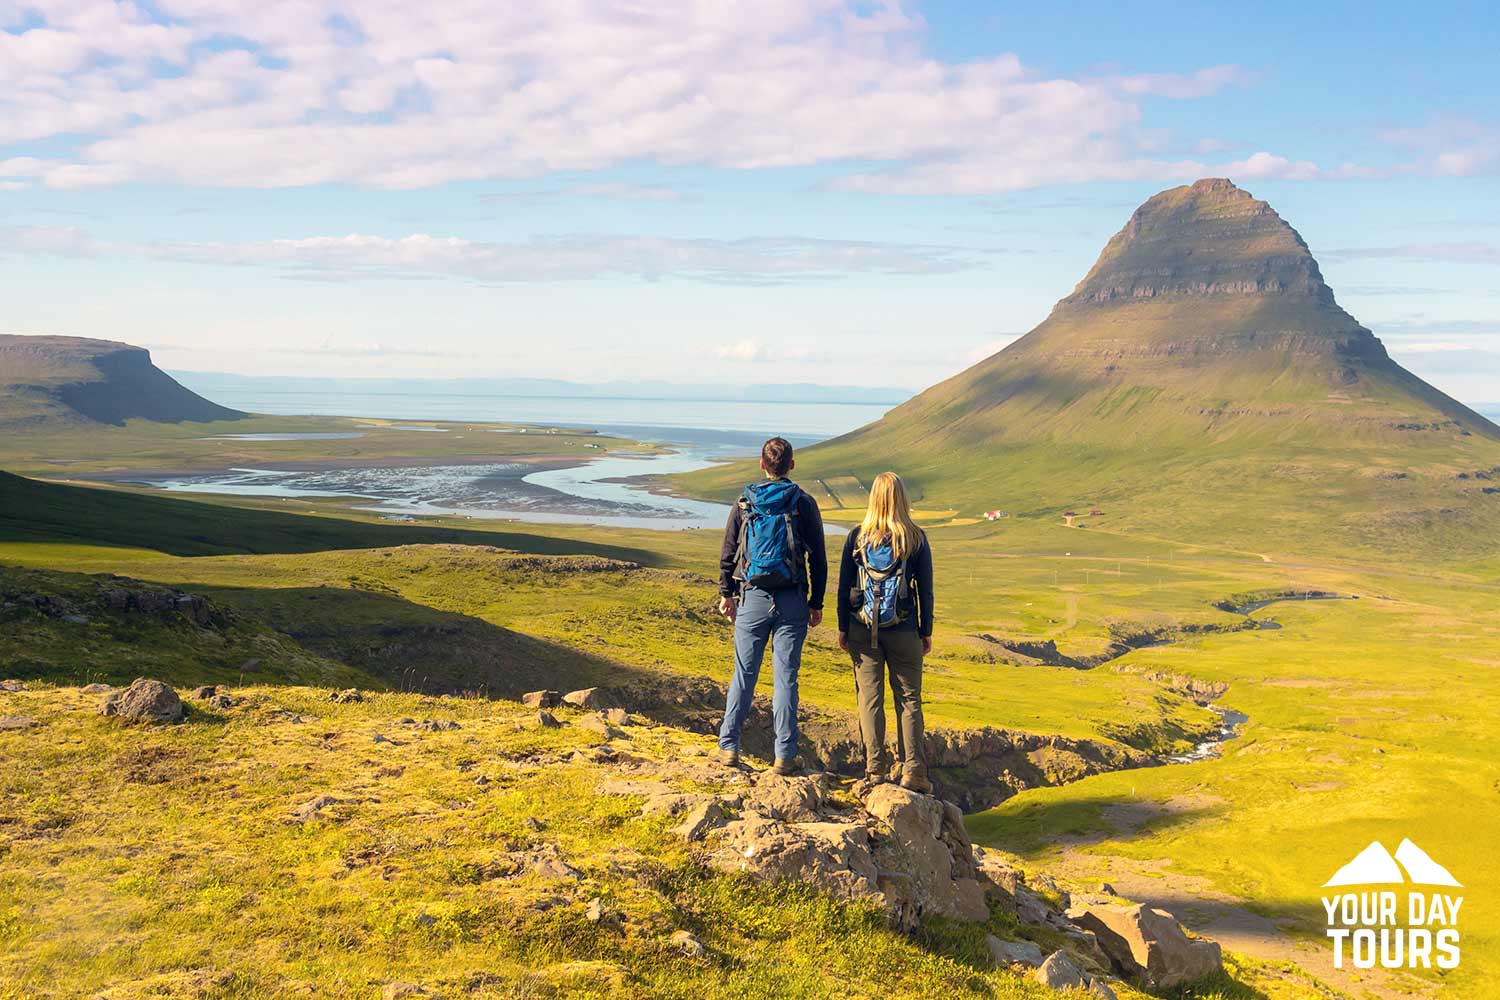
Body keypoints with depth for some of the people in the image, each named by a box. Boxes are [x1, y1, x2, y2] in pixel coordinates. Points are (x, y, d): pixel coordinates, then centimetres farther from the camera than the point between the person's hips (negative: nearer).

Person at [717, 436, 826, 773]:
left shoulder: (744, 503, 3)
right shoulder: (804, 504, 0)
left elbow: (728, 553, 7)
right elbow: (817, 556, 2)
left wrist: (726, 594, 17)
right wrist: (816, 603, 9)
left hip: (753, 598, 1)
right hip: (792, 600, -1)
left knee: (744, 673, 9)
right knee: (786, 677, 2)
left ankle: (728, 747, 10)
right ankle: (785, 755, 4)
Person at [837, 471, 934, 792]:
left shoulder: (857, 537, -2)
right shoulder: (916, 539, -4)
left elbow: (844, 586, 1)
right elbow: (925, 589, 0)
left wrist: (843, 629, 8)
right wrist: (926, 632, 8)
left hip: (863, 630, 1)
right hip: (903, 630, -1)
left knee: (869, 698, 7)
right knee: (909, 700, 6)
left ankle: (875, 768, 8)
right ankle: (912, 771, 4)